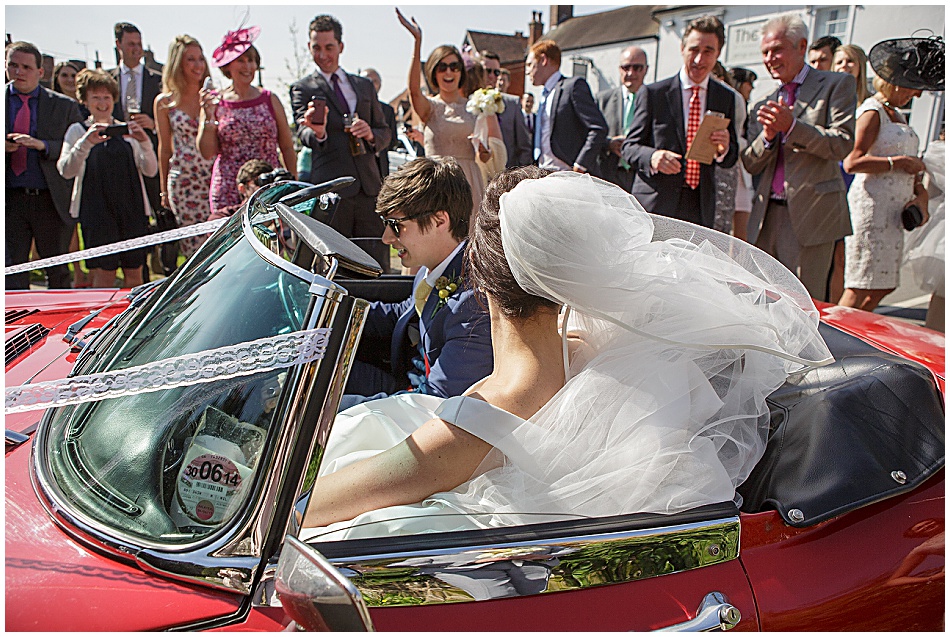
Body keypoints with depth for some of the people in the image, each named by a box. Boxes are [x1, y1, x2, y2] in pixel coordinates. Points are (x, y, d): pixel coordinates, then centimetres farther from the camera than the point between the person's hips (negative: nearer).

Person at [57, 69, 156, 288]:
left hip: (132, 208, 2)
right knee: (104, 274, -6)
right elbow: (66, 171, -7)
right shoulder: (78, 131, 7)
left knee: (134, 274, 4)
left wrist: (145, 143, -13)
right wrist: (86, 143, -22)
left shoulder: (127, 130, 13)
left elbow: (151, 171, 5)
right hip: (96, 211, -2)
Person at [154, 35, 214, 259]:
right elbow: (164, 149, 12)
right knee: (193, 245, -1)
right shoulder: (164, 102, 7)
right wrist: (164, 190, 14)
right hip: (182, 180, 0)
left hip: (214, 178, 0)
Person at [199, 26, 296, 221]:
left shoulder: (269, 100, 9)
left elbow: (287, 147, 10)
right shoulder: (215, 103, 7)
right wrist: (209, 117, -8)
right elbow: (207, 153, 2)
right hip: (227, 192, 0)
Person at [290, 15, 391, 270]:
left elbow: (386, 133, 21)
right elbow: (303, 134, -7)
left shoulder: (365, 86, 20)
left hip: (369, 185, 4)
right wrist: (317, 133, -31)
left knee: (378, 267, 3)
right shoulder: (302, 88, 8)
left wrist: (371, 134, -3)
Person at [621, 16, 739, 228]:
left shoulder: (726, 98, 11)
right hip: (655, 205, -3)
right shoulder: (652, 93, 2)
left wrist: (724, 149, -12)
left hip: (701, 210, 4)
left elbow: (730, 160, 13)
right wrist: (652, 156, -21)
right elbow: (629, 146, 2)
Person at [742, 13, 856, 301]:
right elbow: (751, 164, 12)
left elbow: (843, 144, -7)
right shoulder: (763, 106, 18)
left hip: (811, 212, -5)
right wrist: (768, 136, -8)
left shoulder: (836, 85, 5)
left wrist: (791, 126, -17)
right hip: (767, 214, 5)